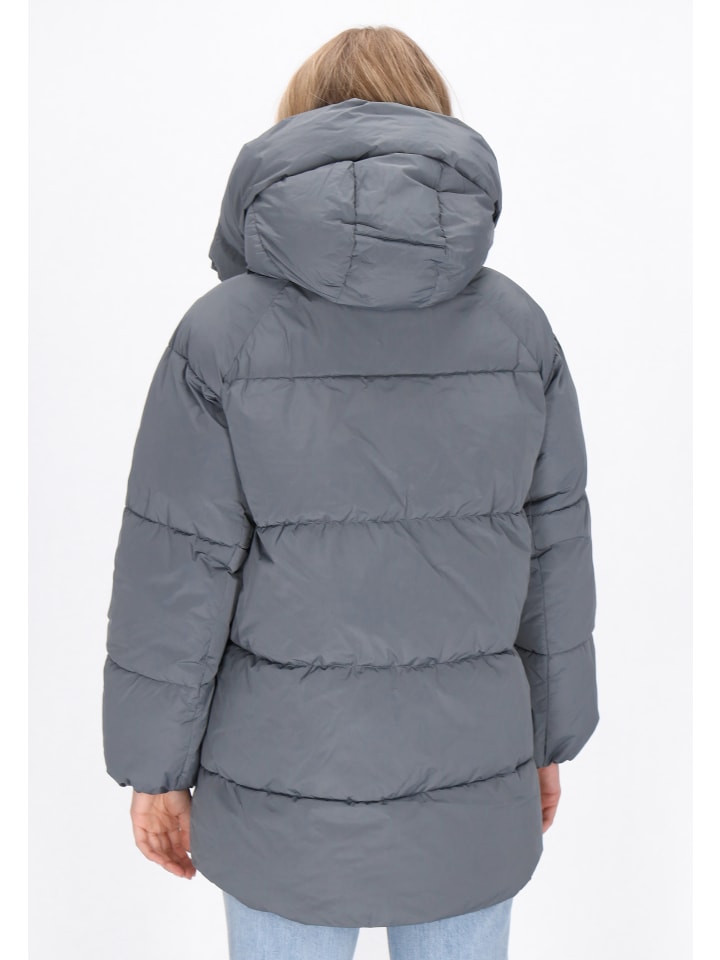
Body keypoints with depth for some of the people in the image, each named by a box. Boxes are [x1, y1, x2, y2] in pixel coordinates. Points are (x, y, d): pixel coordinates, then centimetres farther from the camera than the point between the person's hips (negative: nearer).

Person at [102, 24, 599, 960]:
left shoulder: (222, 331, -16)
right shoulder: (517, 324, -9)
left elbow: (175, 579, -13)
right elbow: (553, 557, -2)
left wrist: (155, 766, 1)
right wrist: (548, 737, 12)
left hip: (287, 789, -1)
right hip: (468, 791, 2)